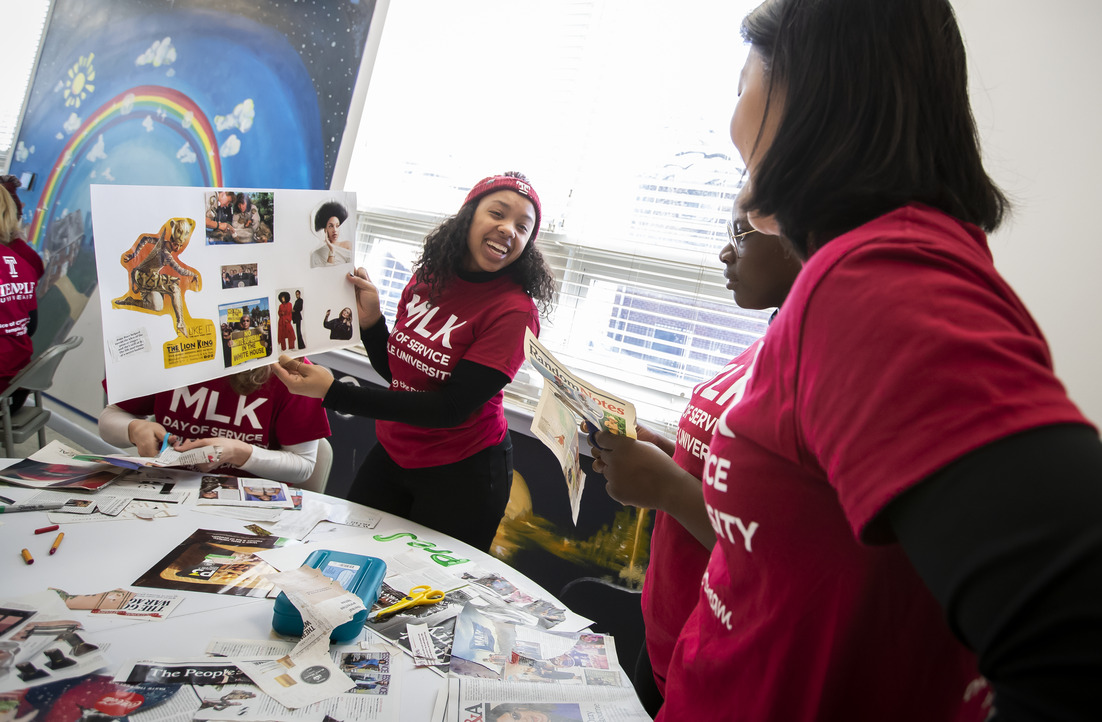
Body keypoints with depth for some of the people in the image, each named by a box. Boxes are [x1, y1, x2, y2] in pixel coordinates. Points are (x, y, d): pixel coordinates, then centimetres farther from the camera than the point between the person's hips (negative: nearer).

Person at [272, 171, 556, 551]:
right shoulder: (428, 278, -3)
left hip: (460, 474, -5)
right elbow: (394, 370, 7)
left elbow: (451, 409, -25)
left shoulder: (515, 311, -21)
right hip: (391, 455, 6)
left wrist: (332, 392, -27)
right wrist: (370, 320, -13)